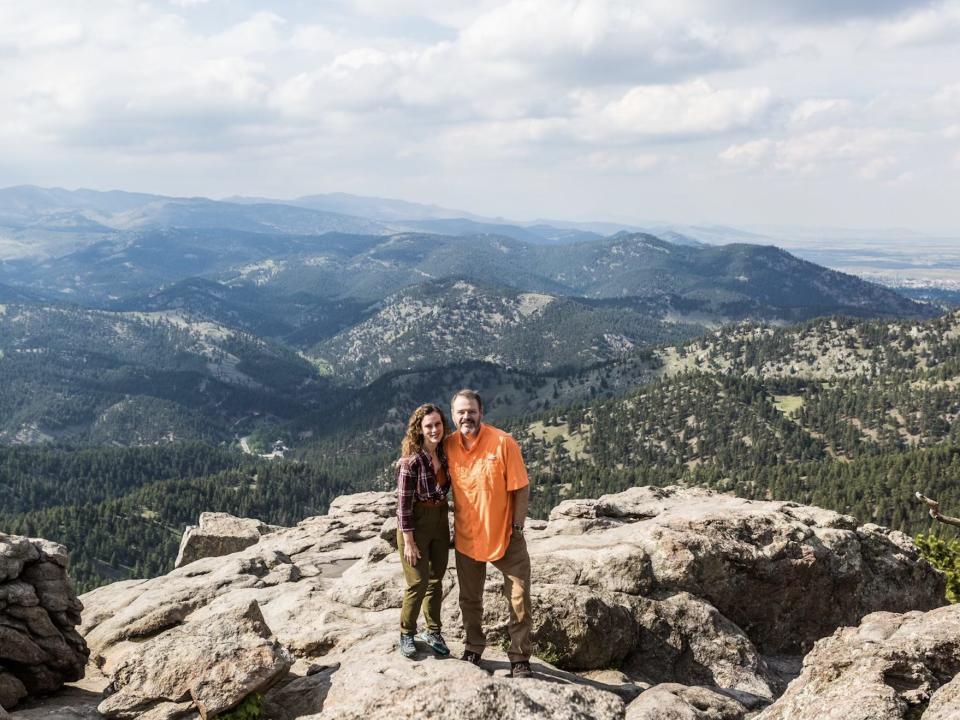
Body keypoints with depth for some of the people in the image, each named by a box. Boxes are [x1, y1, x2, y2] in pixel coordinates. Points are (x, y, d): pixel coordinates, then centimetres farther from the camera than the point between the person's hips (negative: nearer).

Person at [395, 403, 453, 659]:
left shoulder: (445, 455, -1)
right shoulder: (411, 460, -19)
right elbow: (404, 502, -17)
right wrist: (408, 541, -16)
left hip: (440, 520, 6)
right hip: (415, 522, -6)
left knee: (436, 580, 14)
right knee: (418, 582, -2)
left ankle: (432, 631, 28)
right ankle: (407, 634, 16)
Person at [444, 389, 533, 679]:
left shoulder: (503, 442, -17)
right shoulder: (449, 446, -5)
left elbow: (521, 489, -11)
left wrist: (517, 527, -12)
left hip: (504, 535, -3)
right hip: (466, 536, 4)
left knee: (519, 597, -1)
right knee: (469, 600, 18)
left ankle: (520, 658, 14)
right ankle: (473, 649, 37)